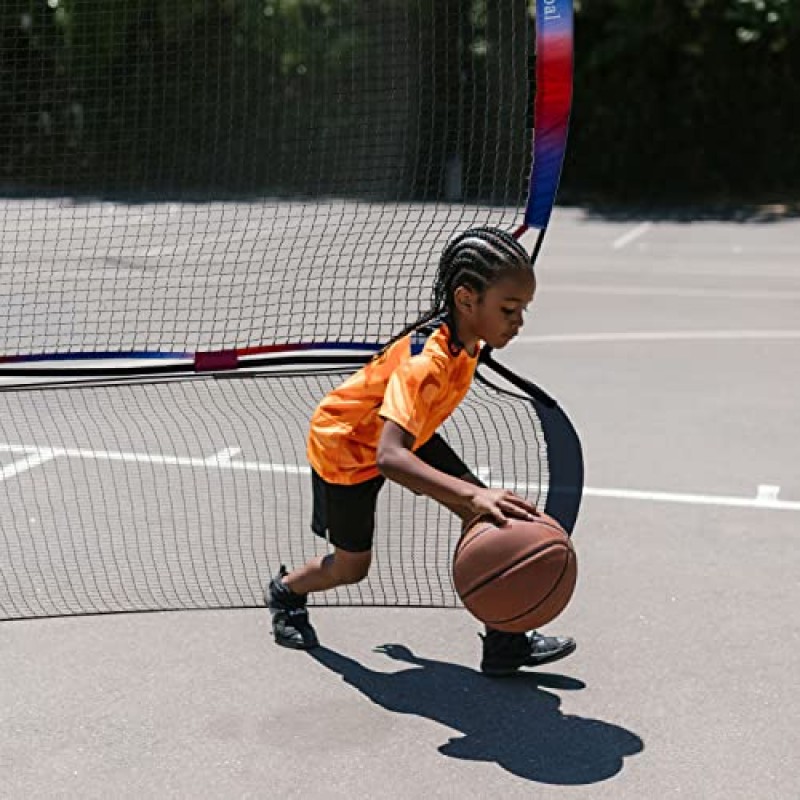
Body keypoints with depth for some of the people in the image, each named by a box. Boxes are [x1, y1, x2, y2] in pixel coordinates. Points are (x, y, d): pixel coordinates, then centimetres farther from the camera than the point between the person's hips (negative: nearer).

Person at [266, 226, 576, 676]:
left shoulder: (466, 338, -16)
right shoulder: (427, 360, -41)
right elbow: (388, 457, -53)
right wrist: (473, 495, -63)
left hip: (401, 431, 7)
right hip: (346, 444, -7)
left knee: (489, 517, -7)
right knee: (352, 567, 9)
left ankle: (505, 643, 0)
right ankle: (286, 591, 42)